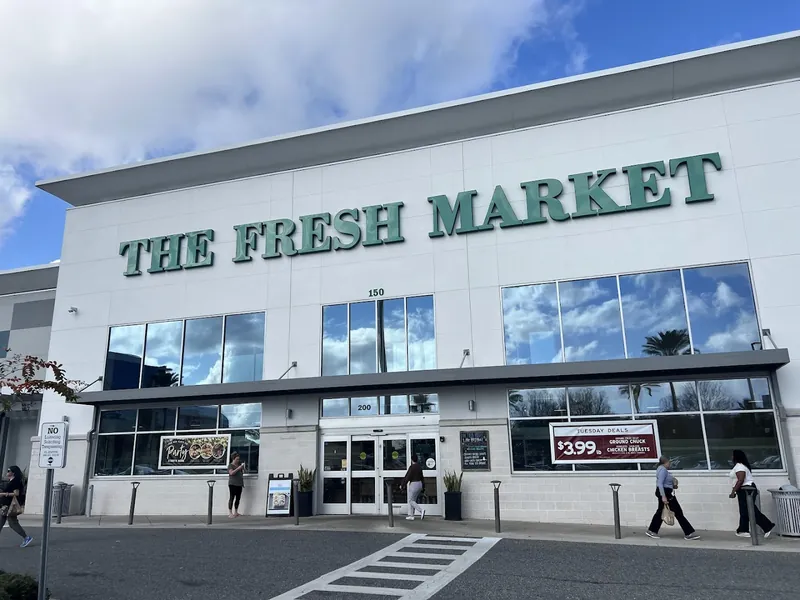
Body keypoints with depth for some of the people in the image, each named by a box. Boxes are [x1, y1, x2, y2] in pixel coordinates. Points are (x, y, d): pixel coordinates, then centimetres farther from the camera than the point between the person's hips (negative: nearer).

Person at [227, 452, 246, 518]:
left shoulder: (239, 465, 19)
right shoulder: (230, 465, -1)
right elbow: (231, 473, -20)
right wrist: (238, 468, -22)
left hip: (239, 484, 7)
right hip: (232, 484, -7)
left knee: (238, 498, 6)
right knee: (232, 498, -9)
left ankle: (236, 512, 14)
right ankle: (230, 513, -8)